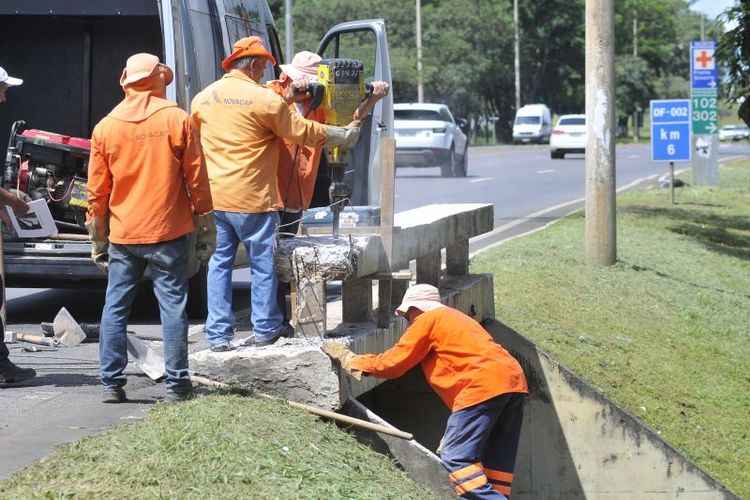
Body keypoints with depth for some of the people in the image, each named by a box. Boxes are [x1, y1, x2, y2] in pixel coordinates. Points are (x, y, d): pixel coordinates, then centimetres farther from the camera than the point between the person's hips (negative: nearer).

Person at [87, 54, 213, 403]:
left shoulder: (105, 127, 2)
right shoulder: (177, 120, -4)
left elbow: (97, 191, 5)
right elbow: (197, 180, -3)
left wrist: (97, 240, 13)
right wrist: (205, 228, 7)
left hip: (122, 234, 2)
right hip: (168, 231, -2)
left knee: (115, 308, 9)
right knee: (173, 308, 3)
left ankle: (111, 384, 10)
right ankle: (176, 384, 4)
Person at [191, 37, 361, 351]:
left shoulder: (203, 98, 5)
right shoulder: (265, 99, -11)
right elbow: (303, 132, -2)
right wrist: (343, 136, 11)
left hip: (214, 196, 5)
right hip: (252, 199, -5)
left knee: (219, 263, 10)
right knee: (263, 263, 9)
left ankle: (218, 334, 8)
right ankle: (265, 329, 20)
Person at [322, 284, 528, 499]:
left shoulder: (427, 320, 6)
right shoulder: (455, 318, 32)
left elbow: (391, 364, 5)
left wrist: (348, 358, 18)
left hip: (483, 386, -9)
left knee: (456, 457, -10)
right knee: (496, 462, 9)